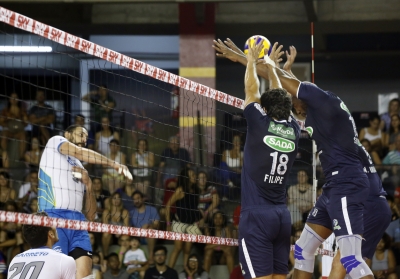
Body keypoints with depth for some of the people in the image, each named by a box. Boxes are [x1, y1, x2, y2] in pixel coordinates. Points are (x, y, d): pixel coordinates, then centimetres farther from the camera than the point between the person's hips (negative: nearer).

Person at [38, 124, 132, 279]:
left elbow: (91, 215, 23)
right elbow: (80, 152, -8)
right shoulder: (55, 142, 15)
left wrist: (88, 185, 9)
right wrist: (114, 164, -6)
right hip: (54, 216, -7)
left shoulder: (80, 169, 30)